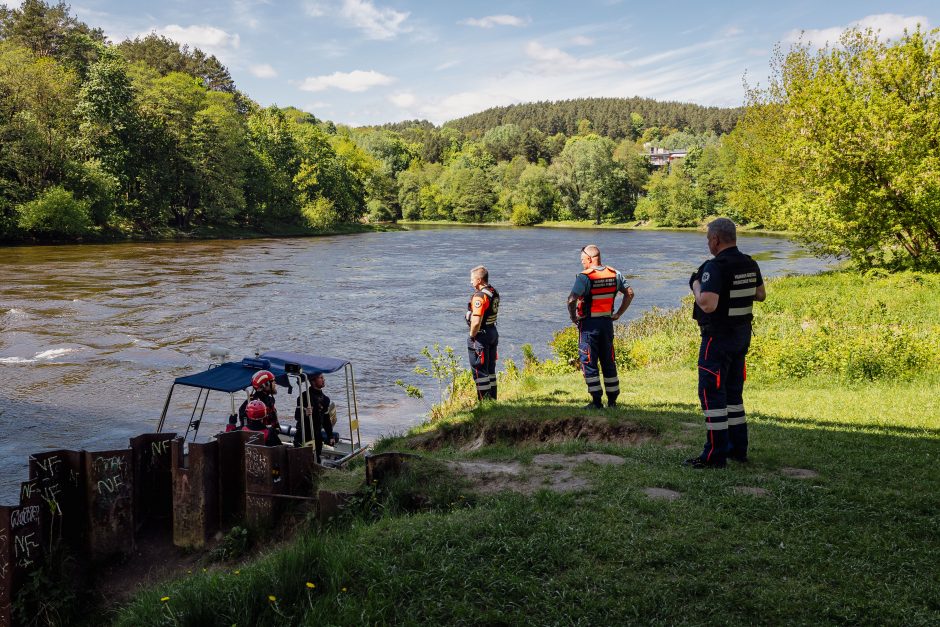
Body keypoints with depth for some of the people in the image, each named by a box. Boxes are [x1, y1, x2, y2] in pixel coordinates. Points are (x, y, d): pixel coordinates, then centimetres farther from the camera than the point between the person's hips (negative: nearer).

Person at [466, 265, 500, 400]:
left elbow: (476, 322, -30)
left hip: (481, 335, -9)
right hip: (493, 332, 9)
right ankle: (492, 398, 26)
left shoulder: (480, 296, -23)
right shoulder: (494, 292, 7)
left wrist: (472, 335, -13)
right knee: (490, 369, 18)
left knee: (480, 371, 0)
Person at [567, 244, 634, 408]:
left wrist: (573, 317, -9)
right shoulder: (614, 275, 4)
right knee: (608, 362, 13)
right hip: (607, 323, 6)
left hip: (588, 324, -6)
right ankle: (612, 400, 17)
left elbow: (572, 300, -25)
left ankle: (597, 401, 0)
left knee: (589, 363, 2)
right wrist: (618, 313, 13)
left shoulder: (584, 277, -14)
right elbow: (630, 293, 11)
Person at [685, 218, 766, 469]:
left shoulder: (715, 267, -20)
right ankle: (737, 447, 25)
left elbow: (708, 305, -29)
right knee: (733, 390, 18)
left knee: (711, 392, -4)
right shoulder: (750, 265, 6)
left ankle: (715, 455, -4)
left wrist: (696, 285, -12)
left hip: (718, 336, -9)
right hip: (742, 334, 9)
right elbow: (761, 295, 19)